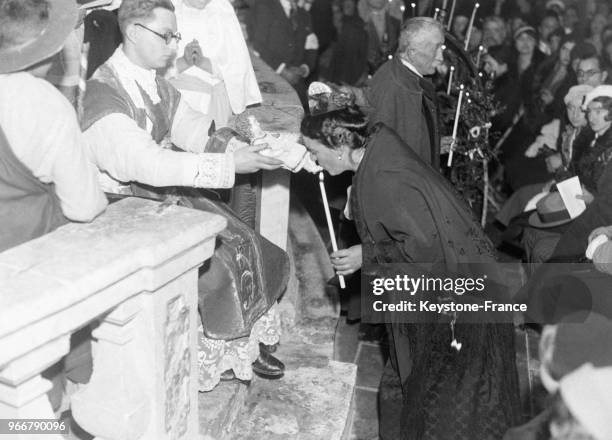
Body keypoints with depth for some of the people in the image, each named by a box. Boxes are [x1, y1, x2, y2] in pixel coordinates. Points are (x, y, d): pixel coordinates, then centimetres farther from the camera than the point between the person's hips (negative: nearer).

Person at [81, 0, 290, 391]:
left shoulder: (157, 84, 6)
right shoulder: (102, 93, -21)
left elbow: (196, 131, 2)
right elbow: (146, 162, -31)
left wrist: (250, 151, -15)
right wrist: (230, 165, -31)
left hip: (167, 193, 7)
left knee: (244, 244, -3)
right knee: (213, 262, -17)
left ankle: (246, 342, 12)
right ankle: (214, 358, 6)